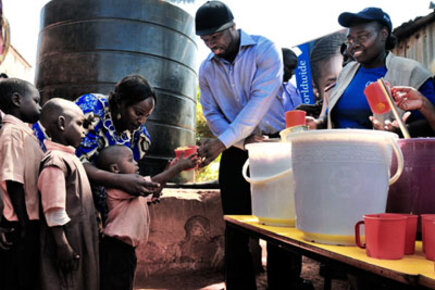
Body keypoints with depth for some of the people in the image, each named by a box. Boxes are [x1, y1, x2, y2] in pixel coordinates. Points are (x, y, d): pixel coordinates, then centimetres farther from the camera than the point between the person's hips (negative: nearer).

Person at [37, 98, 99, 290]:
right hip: (67, 242, -10)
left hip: (79, 240, 10)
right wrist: (62, 245, -22)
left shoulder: (69, 158, 14)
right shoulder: (55, 161, -17)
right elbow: (53, 210, -22)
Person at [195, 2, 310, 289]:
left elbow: (260, 101, -19)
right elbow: (211, 113, 7)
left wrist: (222, 141, -25)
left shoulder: (265, 49, -8)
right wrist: (243, 139, -11)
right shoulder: (206, 68, 7)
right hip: (235, 153, 4)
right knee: (235, 229, 5)